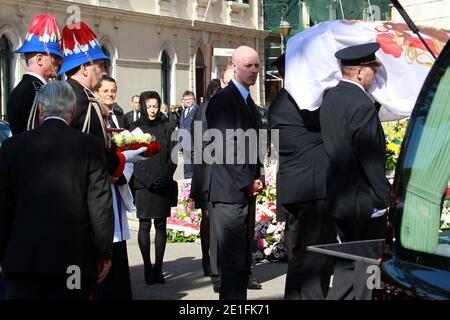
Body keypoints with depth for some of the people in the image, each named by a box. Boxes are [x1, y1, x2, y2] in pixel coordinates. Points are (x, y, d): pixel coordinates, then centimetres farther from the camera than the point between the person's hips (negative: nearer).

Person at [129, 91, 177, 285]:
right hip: (143, 185, -2)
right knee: (144, 225, -3)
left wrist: (164, 177, -9)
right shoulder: (135, 128, 4)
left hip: (164, 184, 2)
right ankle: (147, 267, 1)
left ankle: (158, 268, 5)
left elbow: (173, 157, 6)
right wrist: (148, 179, -11)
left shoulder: (167, 128, 9)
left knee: (161, 225, 1)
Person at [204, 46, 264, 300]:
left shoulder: (249, 102, 18)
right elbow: (226, 146, -16)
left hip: (247, 189, 9)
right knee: (233, 257, -8)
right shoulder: (223, 100, -9)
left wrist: (257, 179, 7)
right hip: (230, 190, -9)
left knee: (244, 257, 12)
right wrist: (248, 182, -13)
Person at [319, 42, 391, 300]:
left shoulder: (330, 98, 6)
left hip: (338, 197, 8)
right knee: (366, 262, 4)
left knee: (347, 262, 18)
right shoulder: (363, 106, -21)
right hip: (364, 201, -8)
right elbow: (371, 157, -19)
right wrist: (383, 197, -13)